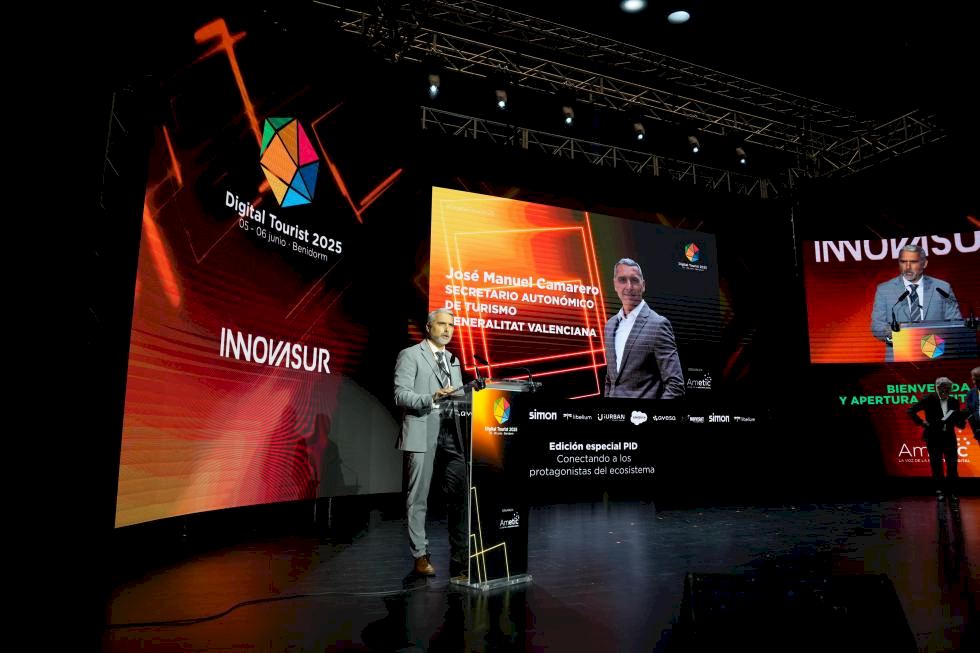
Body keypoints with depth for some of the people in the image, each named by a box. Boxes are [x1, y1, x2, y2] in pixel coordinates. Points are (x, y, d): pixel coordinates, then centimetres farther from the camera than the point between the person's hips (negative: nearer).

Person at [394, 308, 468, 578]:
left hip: (450, 435, 6)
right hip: (422, 434, -6)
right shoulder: (410, 355, 1)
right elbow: (400, 395, -9)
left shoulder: (454, 360, 22)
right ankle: (420, 556, 13)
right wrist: (432, 398, -22)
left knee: (459, 496, 2)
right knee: (418, 498, 2)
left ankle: (460, 557, 10)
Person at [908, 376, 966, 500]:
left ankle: (952, 492, 17)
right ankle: (939, 491, 17)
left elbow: (960, 424, 5)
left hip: (949, 438, 2)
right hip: (934, 438, -2)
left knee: (952, 466, 5)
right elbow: (911, 411, -9)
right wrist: (922, 422, -12)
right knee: (936, 466, 6)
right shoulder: (929, 399, -7)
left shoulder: (954, 402, 2)